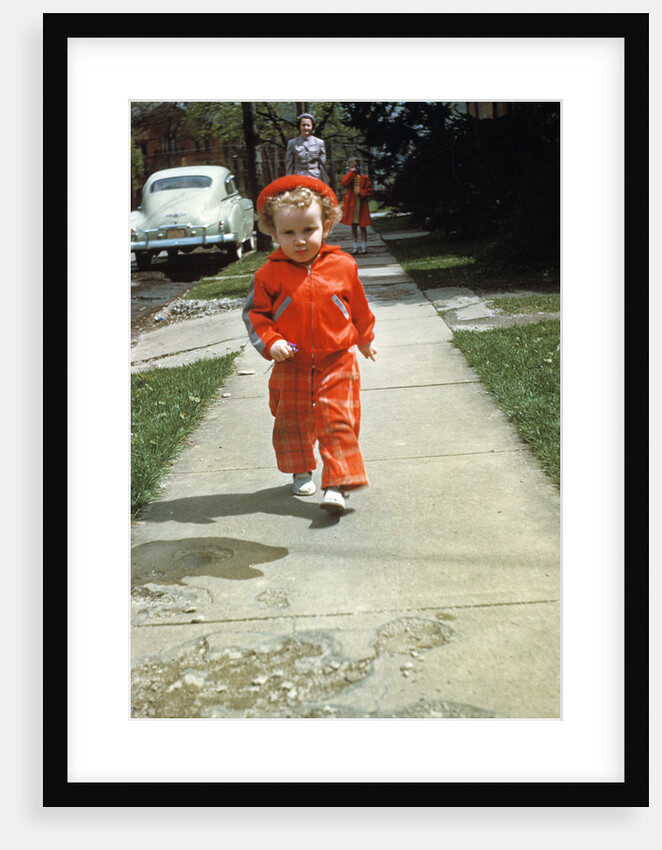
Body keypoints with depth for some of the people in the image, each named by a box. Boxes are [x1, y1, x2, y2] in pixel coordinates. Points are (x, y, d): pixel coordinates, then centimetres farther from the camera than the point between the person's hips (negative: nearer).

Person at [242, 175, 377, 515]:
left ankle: (338, 484, -1)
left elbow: (359, 307, 11)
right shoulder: (270, 274, -8)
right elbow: (254, 313, 0)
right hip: (291, 366, 1)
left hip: (337, 362, -1)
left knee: (338, 422, -5)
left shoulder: (342, 266, -4)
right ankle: (301, 471, 36)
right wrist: (270, 342, -17)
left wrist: (365, 339, 23)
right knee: (292, 422, 14)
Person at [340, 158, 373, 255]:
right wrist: (352, 172, -16)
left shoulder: (364, 178, 3)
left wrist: (361, 192, -14)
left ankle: (364, 246, 10)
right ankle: (355, 246, 13)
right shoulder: (348, 177, 4)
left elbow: (369, 190, 3)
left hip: (362, 205, -1)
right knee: (353, 226, 7)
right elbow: (343, 183, -19)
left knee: (363, 226, 3)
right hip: (351, 205, 1)